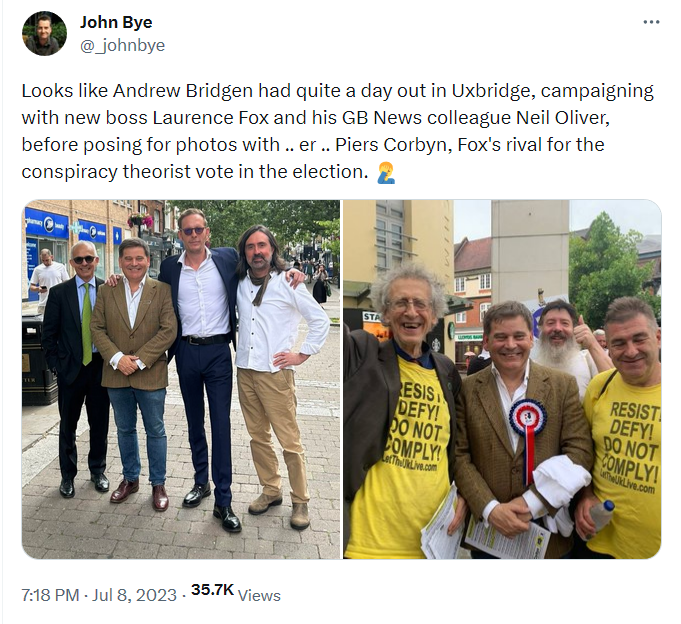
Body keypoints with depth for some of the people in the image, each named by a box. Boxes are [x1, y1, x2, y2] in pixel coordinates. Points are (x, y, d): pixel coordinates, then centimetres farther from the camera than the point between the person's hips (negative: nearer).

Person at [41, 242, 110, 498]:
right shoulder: (59, 292, -1)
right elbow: (49, 333, 1)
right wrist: (55, 364, -3)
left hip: (101, 366, 0)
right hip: (70, 367, 0)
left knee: (100, 423, 11)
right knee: (67, 424, 12)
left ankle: (97, 471, 30)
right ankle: (67, 475, 28)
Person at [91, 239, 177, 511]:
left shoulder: (162, 290, -4)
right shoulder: (106, 292, 5)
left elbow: (169, 330, -11)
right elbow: (97, 328, 1)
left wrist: (139, 360, -16)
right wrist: (117, 358, -14)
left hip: (150, 374, -3)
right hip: (116, 375, 3)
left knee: (155, 430, 7)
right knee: (125, 429, 17)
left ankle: (158, 484, 23)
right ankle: (130, 478, 35)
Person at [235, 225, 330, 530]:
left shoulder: (288, 284, -3)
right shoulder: (240, 285, 9)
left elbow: (321, 320, -1)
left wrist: (302, 354, -5)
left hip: (276, 373, -5)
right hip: (245, 371, 5)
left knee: (290, 441, -2)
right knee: (258, 437, 14)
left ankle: (300, 501, 12)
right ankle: (271, 490, 30)